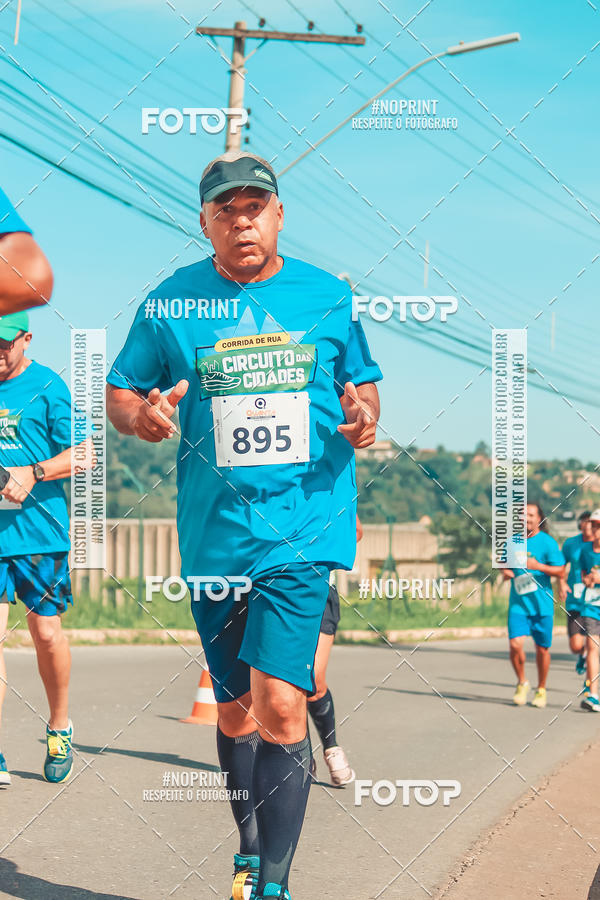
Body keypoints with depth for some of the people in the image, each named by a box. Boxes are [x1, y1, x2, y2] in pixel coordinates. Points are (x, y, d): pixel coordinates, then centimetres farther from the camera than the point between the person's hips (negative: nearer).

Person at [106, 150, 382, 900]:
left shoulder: (329, 297, 4)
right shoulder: (170, 303, 3)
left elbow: (362, 382, 15)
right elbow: (119, 392, 8)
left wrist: (362, 415, -7)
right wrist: (142, 415, -14)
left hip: (303, 526, -2)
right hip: (213, 535, 2)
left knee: (279, 704, -15)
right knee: (235, 710, 13)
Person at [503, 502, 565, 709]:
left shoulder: (548, 542, -5)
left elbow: (561, 571, -7)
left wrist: (538, 566, -20)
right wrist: (506, 572, 0)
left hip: (541, 604, -2)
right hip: (518, 604, 2)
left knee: (542, 649, 5)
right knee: (515, 644, -12)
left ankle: (541, 689, 25)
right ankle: (522, 683, 12)